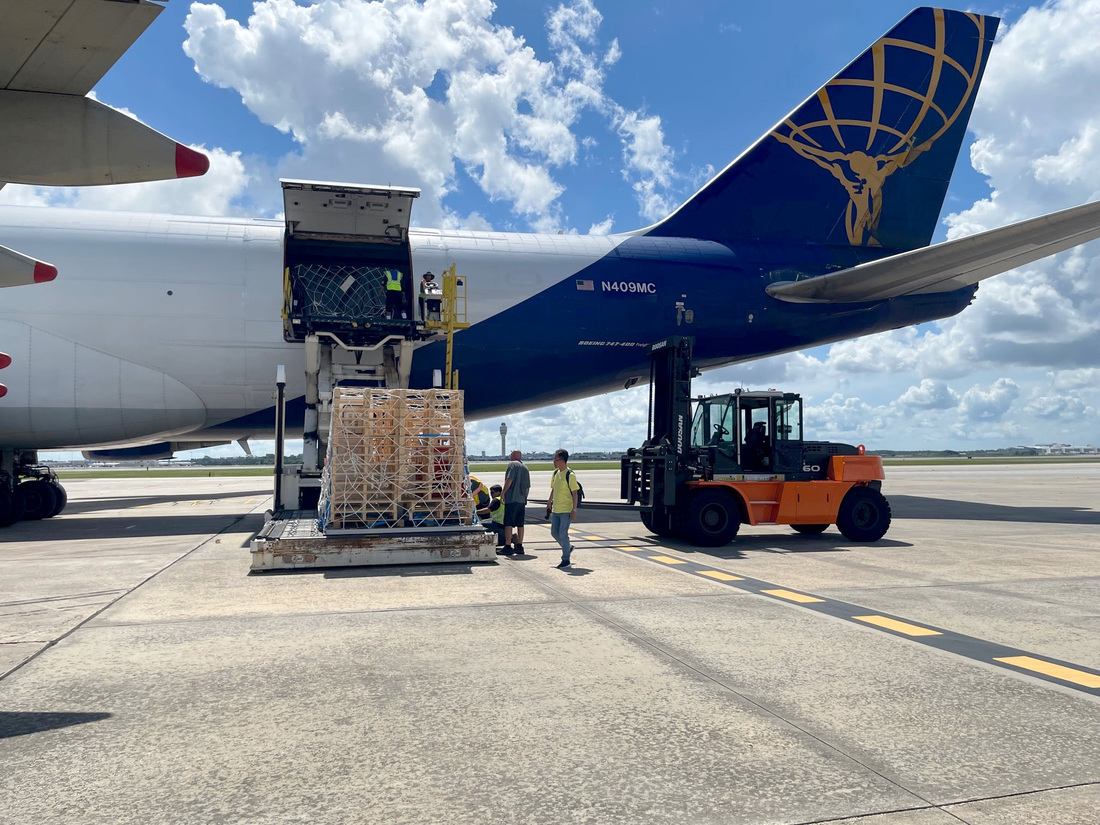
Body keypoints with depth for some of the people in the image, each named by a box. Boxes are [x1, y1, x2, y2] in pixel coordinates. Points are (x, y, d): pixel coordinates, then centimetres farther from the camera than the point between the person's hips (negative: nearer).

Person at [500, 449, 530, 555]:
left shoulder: (512, 464, -5)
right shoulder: (525, 468, 17)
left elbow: (509, 480, -15)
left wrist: (503, 493, -10)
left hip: (511, 499, -7)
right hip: (522, 500, 7)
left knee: (508, 524, -5)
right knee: (520, 524, 11)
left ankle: (508, 547, -8)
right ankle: (519, 547, 13)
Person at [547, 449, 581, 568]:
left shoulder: (570, 475, -15)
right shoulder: (555, 473, 8)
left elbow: (574, 493, -14)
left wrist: (574, 509, -16)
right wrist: (549, 502, 21)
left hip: (566, 510, -8)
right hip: (555, 509, 8)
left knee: (563, 534, -7)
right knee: (554, 532, 11)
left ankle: (566, 559, 6)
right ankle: (568, 548, 33)